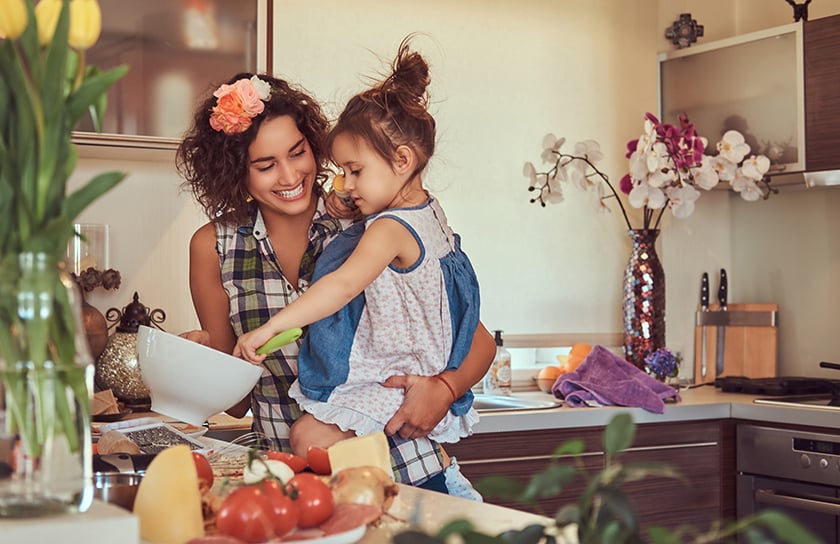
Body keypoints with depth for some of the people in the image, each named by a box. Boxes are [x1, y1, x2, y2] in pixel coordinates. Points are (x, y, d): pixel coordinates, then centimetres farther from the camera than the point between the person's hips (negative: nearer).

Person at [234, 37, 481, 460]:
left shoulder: (390, 229, -23)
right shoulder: (429, 211, 7)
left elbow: (344, 284, -37)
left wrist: (271, 327, -42)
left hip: (393, 380, -11)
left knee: (308, 436, -18)